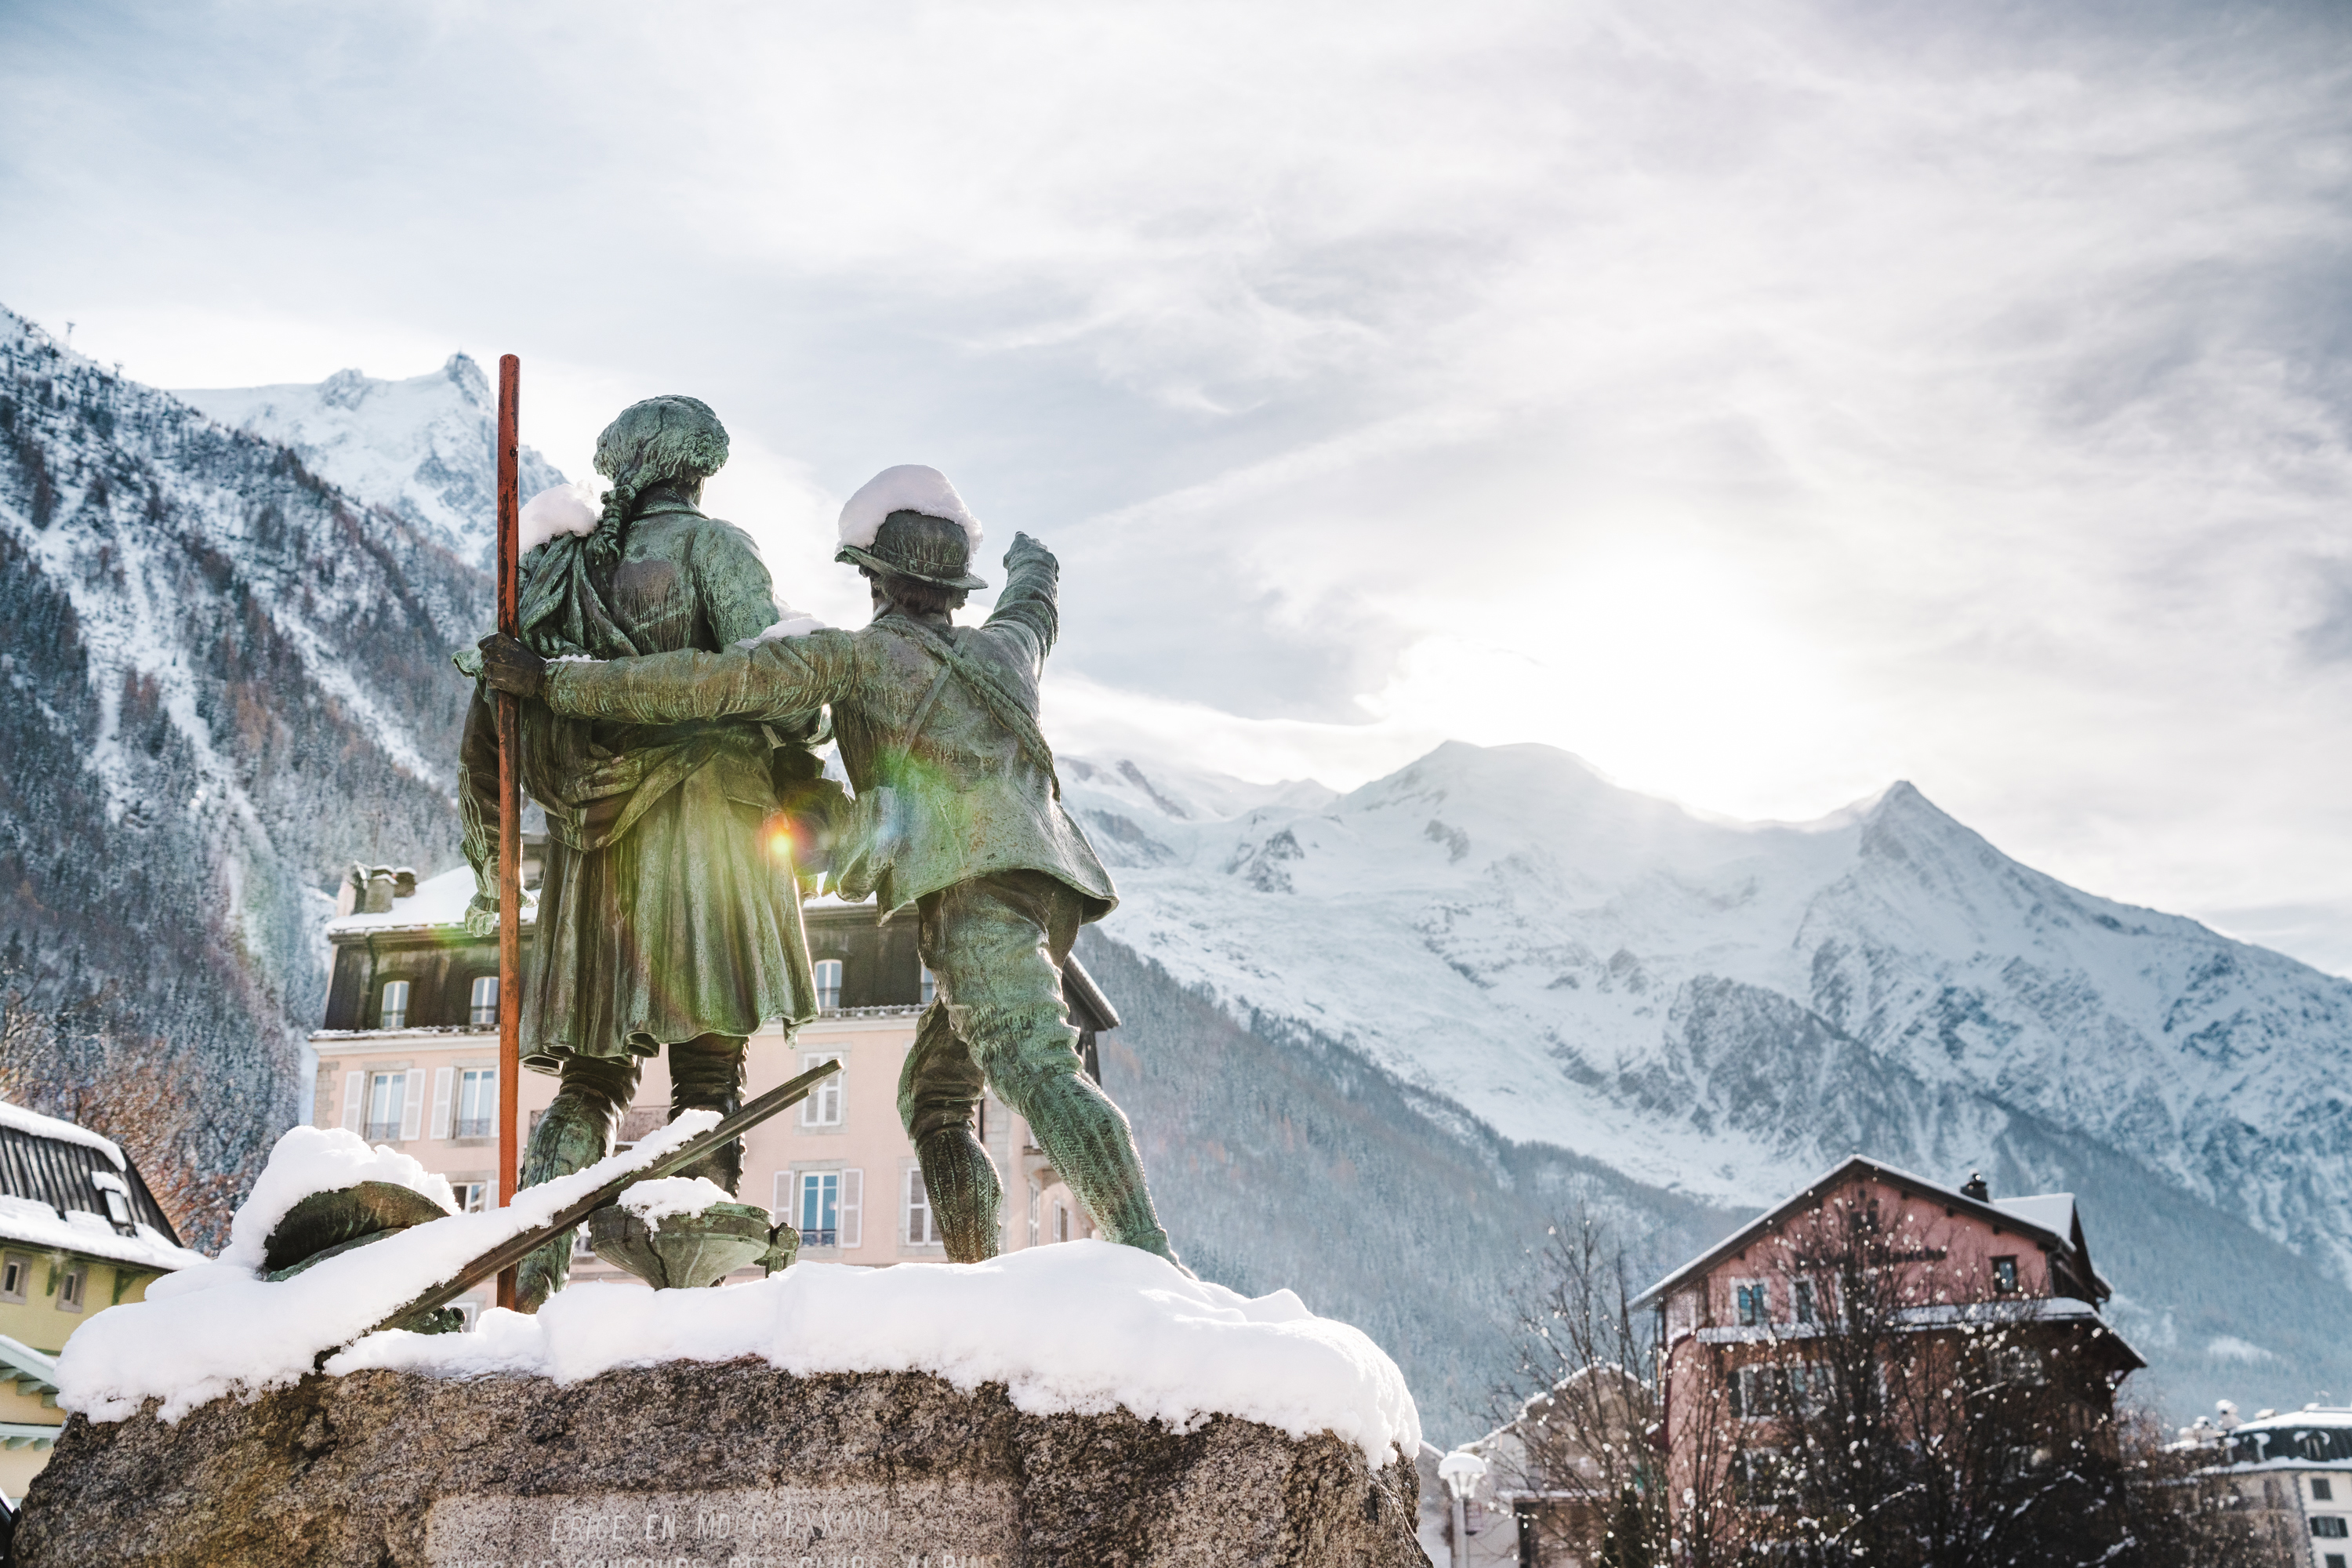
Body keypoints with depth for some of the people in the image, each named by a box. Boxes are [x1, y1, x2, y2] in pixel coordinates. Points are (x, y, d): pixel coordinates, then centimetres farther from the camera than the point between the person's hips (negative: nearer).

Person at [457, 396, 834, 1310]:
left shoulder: (552, 566, 17)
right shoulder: (708, 545, 2)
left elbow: (488, 726, 17)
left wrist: (488, 865, 24)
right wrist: (805, 785, -3)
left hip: (592, 848, 5)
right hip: (700, 825, -5)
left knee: (590, 1079, 13)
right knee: (708, 1072, -2)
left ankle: (528, 1276, 3)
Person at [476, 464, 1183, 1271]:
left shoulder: (862, 653, 7)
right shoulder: (1003, 648, 28)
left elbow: (720, 683, -2)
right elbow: (1034, 605, 54)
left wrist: (557, 682, 3)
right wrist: (1031, 560, 78)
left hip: (976, 887, -8)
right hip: (1048, 896, 8)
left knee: (1037, 1068, -24)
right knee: (932, 1099, 14)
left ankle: (1150, 1259, -40)